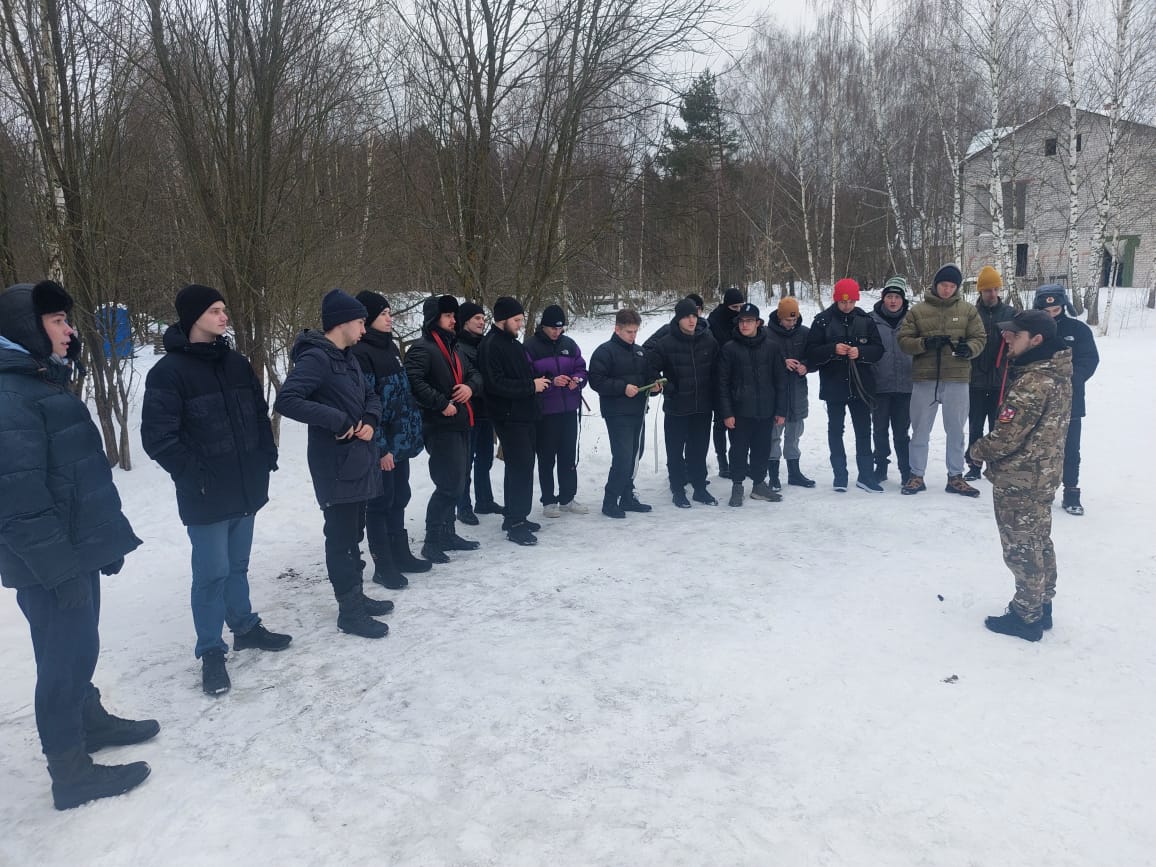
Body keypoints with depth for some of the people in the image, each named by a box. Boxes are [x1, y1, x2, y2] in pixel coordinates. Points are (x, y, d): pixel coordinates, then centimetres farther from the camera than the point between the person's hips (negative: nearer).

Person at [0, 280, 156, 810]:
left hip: (76, 550, 9)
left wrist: (104, 541, 20)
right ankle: (71, 771, 14)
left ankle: (89, 719, 41)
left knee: (79, 648, 23)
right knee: (66, 657, 1)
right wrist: (59, 566, -22)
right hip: (50, 564, -9)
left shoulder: (44, 382, 13)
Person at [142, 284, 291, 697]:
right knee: (212, 573, 1)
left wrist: (267, 455, 10)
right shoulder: (169, 371, -12)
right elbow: (157, 436, -14)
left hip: (246, 486, 6)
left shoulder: (235, 362, 9)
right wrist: (193, 475, -15)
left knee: (237, 564, 19)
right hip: (206, 495, -6)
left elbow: (259, 411, 18)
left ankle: (245, 626, 35)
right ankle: (211, 652, 15)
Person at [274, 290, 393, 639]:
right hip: (335, 464, -9)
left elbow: (370, 396, 20)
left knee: (353, 532, 18)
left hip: (359, 460, 9)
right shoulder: (315, 357, -17)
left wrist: (370, 421, -3)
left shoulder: (347, 357, 12)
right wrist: (339, 420, -24)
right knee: (341, 536, 0)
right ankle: (349, 611, 10)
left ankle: (356, 595, 31)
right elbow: (286, 401, -27)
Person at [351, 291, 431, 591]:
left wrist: (413, 434, 14)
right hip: (381, 446, -8)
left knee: (399, 499, 16)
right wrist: (380, 447, -19)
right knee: (380, 503, 2)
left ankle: (400, 554, 29)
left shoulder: (390, 347, 13)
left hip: (401, 440, 8)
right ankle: (383, 566, 11)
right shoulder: (361, 353, -14)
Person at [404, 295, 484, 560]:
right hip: (440, 427, -9)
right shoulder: (422, 349, -10)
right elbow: (414, 381, -24)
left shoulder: (454, 347, 19)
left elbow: (474, 373, 20)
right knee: (450, 485, -12)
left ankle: (447, 534, 27)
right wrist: (442, 403, -22)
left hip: (460, 424, 9)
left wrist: (471, 386, -3)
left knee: (457, 482, 15)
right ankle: (432, 542, -2)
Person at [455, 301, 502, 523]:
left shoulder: (484, 344, 11)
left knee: (485, 458, 16)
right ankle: (464, 507, 9)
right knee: (466, 461, 0)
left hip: (485, 411, 8)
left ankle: (484, 501, 28)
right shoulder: (458, 347, -12)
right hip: (469, 411, -7)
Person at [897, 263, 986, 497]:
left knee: (956, 430, 9)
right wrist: (924, 343, -19)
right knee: (920, 430, 7)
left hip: (957, 379, 1)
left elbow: (980, 337, 6)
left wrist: (969, 348, -16)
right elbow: (904, 340, -1)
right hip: (924, 379, -1)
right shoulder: (918, 311, 2)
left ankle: (955, 477, 20)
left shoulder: (967, 310, 5)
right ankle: (917, 475, 17)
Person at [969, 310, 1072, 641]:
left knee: (1021, 549, 4)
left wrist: (977, 450, -5)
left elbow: (1006, 436, -24)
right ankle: (1041, 607, 33)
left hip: (1019, 479, -10)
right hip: (1043, 472, 10)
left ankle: (1026, 617, 16)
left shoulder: (1033, 382, -26)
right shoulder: (1057, 372, 4)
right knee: (1039, 542, 20)